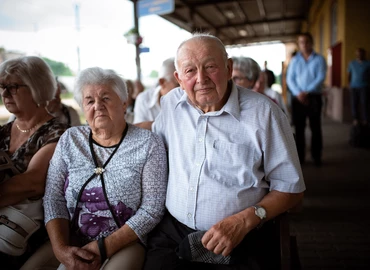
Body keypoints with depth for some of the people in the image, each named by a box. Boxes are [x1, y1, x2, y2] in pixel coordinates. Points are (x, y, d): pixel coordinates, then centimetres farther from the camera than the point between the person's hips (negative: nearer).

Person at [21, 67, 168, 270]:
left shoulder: (148, 144, -7)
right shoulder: (70, 140, 4)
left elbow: (152, 209, -10)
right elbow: (53, 198, 2)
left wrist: (103, 248, -15)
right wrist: (60, 247, -13)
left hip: (124, 243, -3)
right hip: (71, 241, 4)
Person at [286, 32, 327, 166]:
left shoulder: (319, 59, 3)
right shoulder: (294, 60, 9)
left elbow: (321, 78, -7)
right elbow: (289, 79, 2)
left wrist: (307, 92, -17)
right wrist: (298, 93, -13)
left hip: (314, 97, -2)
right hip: (298, 98, 2)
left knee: (315, 127, 2)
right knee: (299, 128, 4)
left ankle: (316, 157, 10)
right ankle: (299, 157, 12)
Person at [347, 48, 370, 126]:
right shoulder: (352, 63, 11)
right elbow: (349, 74, 15)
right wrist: (350, 84, 8)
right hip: (354, 87, 2)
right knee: (354, 103, -4)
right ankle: (356, 119, 3)